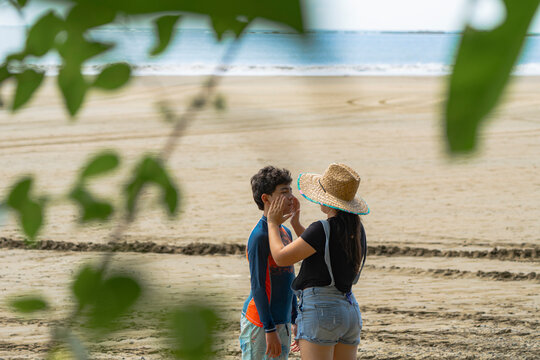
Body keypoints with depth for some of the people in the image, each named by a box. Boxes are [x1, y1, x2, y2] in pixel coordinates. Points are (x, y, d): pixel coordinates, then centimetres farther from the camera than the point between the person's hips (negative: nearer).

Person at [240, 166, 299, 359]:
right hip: (259, 324, -9)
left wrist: (296, 321, 21)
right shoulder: (259, 236, -15)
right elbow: (257, 286, -17)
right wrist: (270, 329, -19)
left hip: (282, 322, 9)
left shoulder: (286, 233, 13)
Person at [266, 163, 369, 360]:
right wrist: (296, 224, 26)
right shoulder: (357, 229, 11)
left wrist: (273, 223, 5)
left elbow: (282, 257, -9)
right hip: (351, 311, 8)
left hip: (320, 309, -8)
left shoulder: (323, 229, -14)